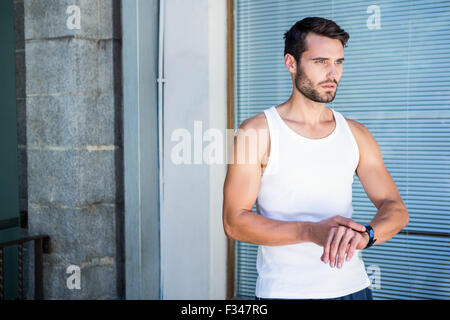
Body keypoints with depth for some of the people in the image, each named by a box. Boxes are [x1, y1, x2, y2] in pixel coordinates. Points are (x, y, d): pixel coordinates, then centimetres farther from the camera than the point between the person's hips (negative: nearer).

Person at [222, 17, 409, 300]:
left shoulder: (356, 134, 5)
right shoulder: (256, 131, -7)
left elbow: (396, 208, 2)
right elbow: (234, 221, -12)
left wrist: (365, 235, -20)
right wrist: (310, 231, -24)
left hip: (352, 286, 4)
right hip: (283, 290, -3)